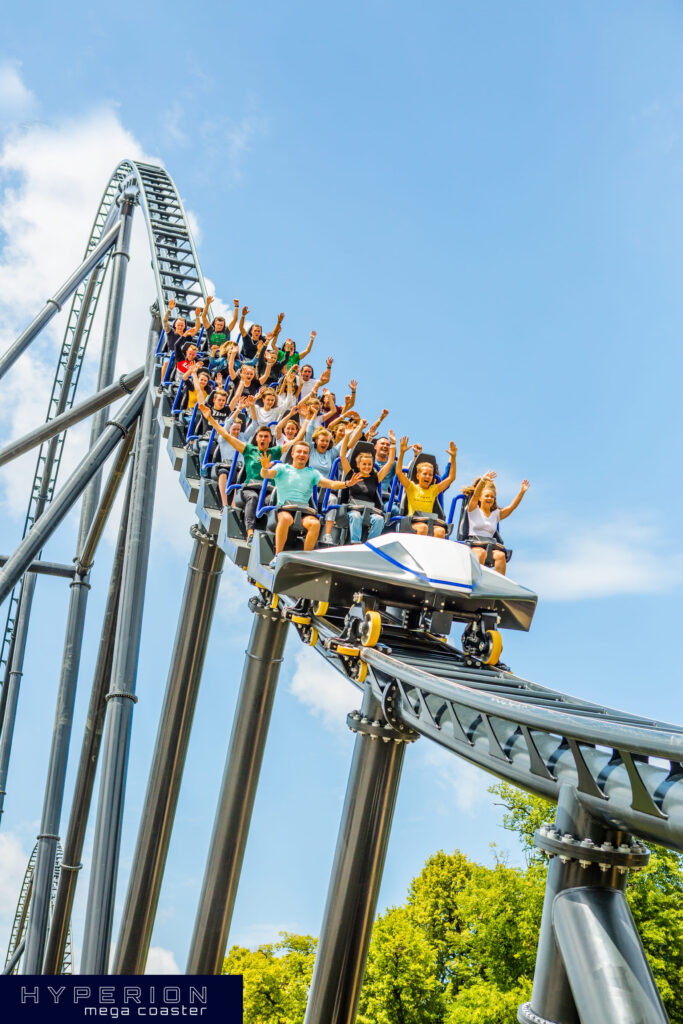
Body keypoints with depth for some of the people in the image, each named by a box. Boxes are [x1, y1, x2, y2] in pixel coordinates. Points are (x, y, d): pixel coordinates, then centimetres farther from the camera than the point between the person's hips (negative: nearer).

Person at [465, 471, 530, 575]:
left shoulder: (496, 514, 23)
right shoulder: (474, 510, 12)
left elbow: (512, 507, 13)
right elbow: (475, 496, -5)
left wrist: (522, 492, 0)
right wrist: (482, 480, -23)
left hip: (490, 544, 3)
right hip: (474, 543, -3)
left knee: (500, 555, -29)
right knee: (481, 553, -37)